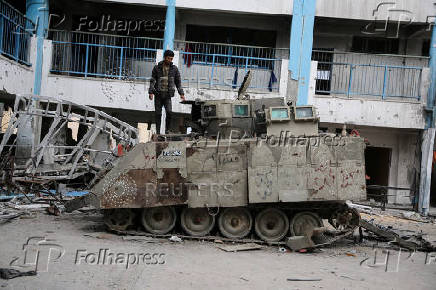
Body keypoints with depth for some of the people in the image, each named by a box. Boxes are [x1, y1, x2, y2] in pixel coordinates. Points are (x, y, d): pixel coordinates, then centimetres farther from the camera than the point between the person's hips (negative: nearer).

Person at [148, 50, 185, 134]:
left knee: (169, 112, -17)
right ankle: (158, 132, 12)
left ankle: (167, 130, -2)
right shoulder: (157, 68, 2)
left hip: (168, 95, 0)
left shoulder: (174, 69, 5)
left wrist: (181, 93, 1)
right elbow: (152, 80, 2)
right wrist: (151, 92, -9)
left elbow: (178, 82, 9)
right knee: (158, 114, 3)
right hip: (158, 95, 0)